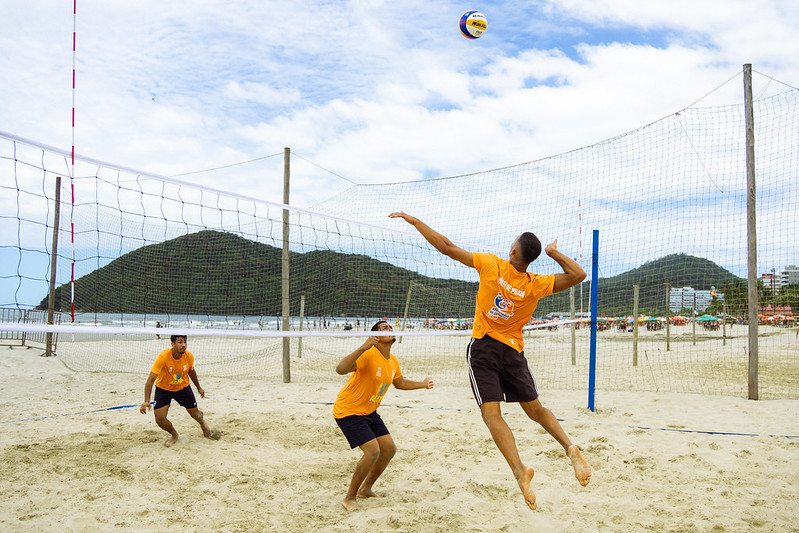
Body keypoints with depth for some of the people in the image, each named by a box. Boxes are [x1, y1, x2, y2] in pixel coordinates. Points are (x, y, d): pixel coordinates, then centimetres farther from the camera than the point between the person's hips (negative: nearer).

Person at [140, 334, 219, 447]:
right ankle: (174, 434, 20)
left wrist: (199, 388, 15)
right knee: (159, 419, -14)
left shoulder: (189, 356, -20)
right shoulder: (163, 357, -33)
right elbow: (151, 379, -34)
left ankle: (205, 428, 45)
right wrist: (146, 401, -44)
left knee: (195, 413, 9)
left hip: (183, 387, 2)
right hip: (163, 388, -2)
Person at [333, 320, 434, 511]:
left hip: (369, 412, 9)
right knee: (373, 452, -18)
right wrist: (362, 348, -47)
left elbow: (400, 383, 23)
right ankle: (350, 497, 1)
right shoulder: (368, 354, -24)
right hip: (347, 411, -9)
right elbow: (340, 369, -39)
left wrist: (423, 384, 16)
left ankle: (365, 489, 28)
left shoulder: (393, 361, 3)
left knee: (389, 449, 8)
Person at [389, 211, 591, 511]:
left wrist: (412, 220, 0)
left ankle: (519, 469, -26)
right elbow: (577, 274, -2)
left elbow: (445, 247, -9)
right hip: (513, 351, 3)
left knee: (491, 414, -9)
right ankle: (570, 448, -3)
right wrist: (554, 252, 4)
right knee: (535, 409, 17)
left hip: (483, 348, -3)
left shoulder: (491, 265, -11)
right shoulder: (536, 285, -8)